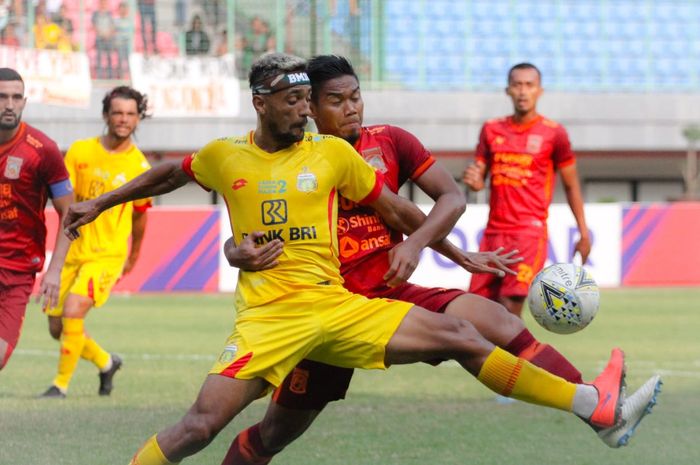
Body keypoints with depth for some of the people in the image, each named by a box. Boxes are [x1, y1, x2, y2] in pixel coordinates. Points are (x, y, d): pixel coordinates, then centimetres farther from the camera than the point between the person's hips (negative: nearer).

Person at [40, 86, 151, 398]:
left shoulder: (139, 167, -4)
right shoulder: (80, 152, 0)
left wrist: (133, 257, 22)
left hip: (107, 253, -4)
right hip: (72, 251, 4)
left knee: (73, 310, -23)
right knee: (57, 327, 6)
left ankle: (61, 384, -8)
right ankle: (106, 362, 33)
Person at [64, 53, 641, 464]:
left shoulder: (333, 153, 5)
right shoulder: (225, 157, 5)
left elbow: (396, 209, 16)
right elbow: (168, 175, 26)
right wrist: (99, 205, 31)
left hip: (335, 304, 2)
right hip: (268, 315, -2)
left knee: (458, 335, -6)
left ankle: (595, 407, -4)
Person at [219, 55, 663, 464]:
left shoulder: (390, 141, 3)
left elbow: (451, 195, 0)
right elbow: (238, 240, -3)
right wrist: (240, 254, -28)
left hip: (391, 294, 1)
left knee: (493, 318, -21)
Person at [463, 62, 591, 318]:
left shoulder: (553, 133, 0)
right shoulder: (492, 130, 11)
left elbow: (571, 185, 7)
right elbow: (479, 179, 15)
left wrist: (583, 233, 6)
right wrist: (473, 180, -10)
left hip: (530, 230, -5)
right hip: (494, 230, 5)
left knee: (511, 305, -17)